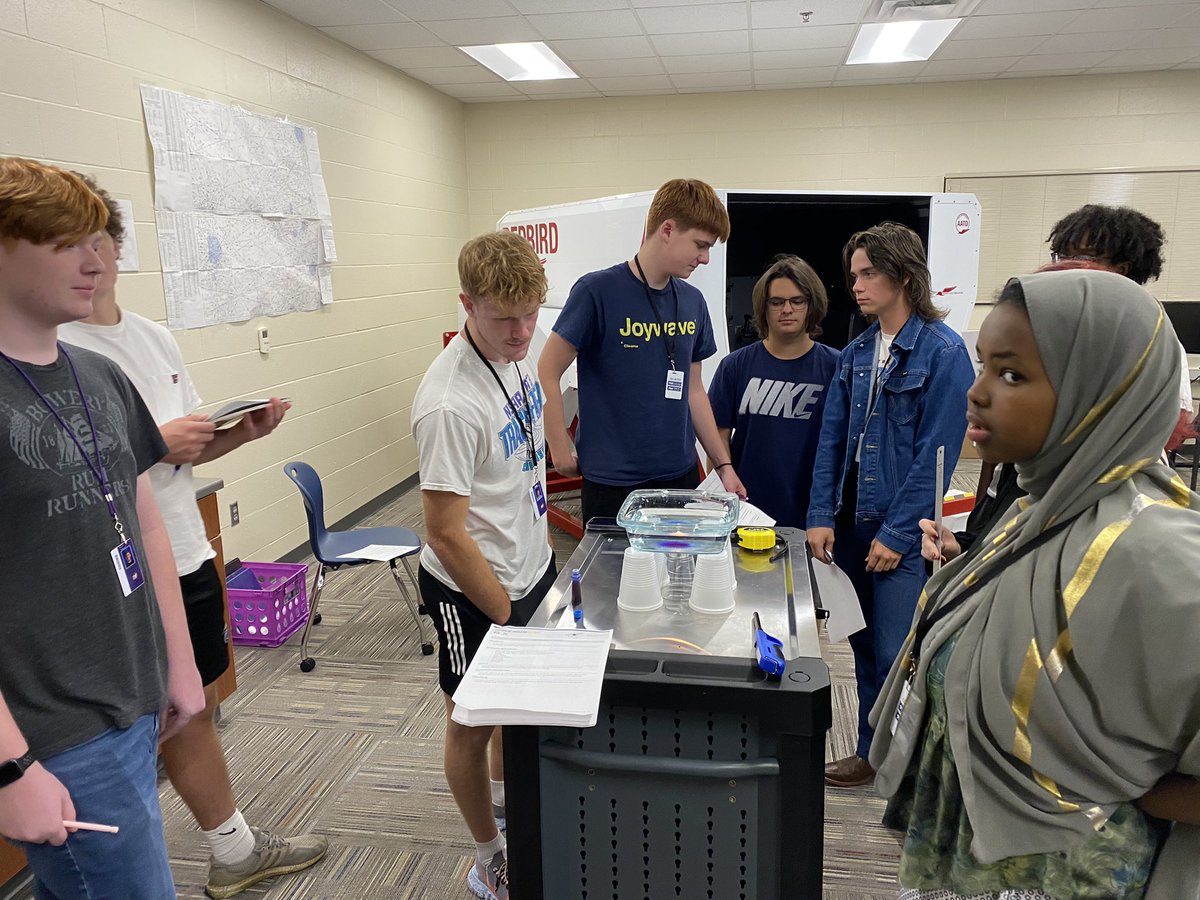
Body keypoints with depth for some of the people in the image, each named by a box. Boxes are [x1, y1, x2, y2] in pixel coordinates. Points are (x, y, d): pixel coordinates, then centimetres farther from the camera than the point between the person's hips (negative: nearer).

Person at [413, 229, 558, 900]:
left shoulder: (515, 357, -4)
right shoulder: (451, 404, -30)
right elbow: (447, 536, -26)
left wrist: (541, 555, 16)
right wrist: (509, 619, -18)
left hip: (532, 568, 8)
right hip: (473, 592, -8)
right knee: (474, 722, 13)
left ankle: (506, 801, 54)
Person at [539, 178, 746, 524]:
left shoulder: (693, 302, 6)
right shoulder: (597, 291, -12)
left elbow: (693, 390, 13)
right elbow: (547, 375, -9)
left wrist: (724, 464, 12)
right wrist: (561, 453, -9)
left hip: (681, 476, 6)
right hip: (612, 483, -5)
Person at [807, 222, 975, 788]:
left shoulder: (943, 351, -10)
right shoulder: (856, 353, 9)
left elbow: (936, 452, -14)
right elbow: (831, 440, 8)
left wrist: (896, 533, -14)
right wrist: (821, 517, 0)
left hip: (903, 531, -6)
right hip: (850, 522, 6)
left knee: (896, 654, -2)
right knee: (865, 647, 15)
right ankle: (871, 752, 30)